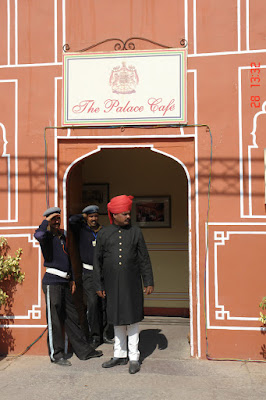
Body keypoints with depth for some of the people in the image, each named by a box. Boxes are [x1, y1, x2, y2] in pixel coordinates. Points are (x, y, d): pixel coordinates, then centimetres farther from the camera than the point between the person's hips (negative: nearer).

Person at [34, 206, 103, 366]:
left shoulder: (62, 236, 18)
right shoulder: (47, 236, -6)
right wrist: (47, 221, -18)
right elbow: (38, 235, -33)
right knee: (54, 319, -1)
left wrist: (72, 279, 23)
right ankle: (56, 354, 11)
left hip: (64, 282, 8)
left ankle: (84, 350, 20)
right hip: (52, 282, -7)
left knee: (72, 317, 13)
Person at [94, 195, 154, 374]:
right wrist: (99, 285, 4)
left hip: (132, 284, -1)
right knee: (117, 320, 12)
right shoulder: (103, 234, 1)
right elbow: (98, 261, 5)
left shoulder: (135, 232, 1)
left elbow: (144, 259, 3)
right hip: (113, 285, 1)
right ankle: (120, 356, 25)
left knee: (132, 319, 3)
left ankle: (134, 358, 15)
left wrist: (149, 282, -1)